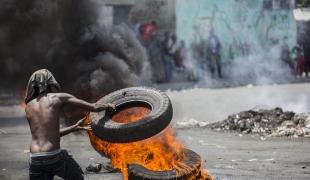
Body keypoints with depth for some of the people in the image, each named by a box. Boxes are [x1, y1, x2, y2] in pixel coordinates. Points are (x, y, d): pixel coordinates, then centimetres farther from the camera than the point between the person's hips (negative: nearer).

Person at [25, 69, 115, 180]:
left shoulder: (28, 107, 16)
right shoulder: (59, 97, 3)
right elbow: (94, 108, 3)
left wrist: (75, 128, 31)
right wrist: (108, 106, 25)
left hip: (34, 159, 3)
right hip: (53, 157, -3)